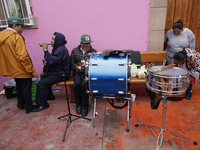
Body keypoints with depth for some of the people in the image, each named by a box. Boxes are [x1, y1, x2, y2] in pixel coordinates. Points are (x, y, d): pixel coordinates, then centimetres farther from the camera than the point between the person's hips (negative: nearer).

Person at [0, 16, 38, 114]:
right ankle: (29, 108, 19)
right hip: (22, 70, -8)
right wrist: (32, 70, -19)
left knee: (19, 86, 24)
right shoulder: (17, 37, -20)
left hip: (12, 69, 8)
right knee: (26, 88, 5)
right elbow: (23, 57, -25)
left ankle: (20, 104, 39)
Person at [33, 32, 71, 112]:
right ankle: (49, 96, 38)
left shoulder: (61, 50, -23)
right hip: (55, 72, 11)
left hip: (61, 75, -11)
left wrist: (45, 50, -23)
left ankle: (42, 104, 1)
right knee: (43, 77, 27)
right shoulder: (57, 48, 12)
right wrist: (44, 71, 16)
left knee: (41, 84, -16)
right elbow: (50, 61, 19)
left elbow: (51, 61, -32)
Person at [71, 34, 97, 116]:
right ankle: (78, 104, -5)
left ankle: (84, 105, -10)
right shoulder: (75, 51, 11)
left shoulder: (93, 51, 5)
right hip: (77, 73, 2)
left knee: (84, 84, -31)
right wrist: (76, 67, -10)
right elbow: (72, 63, 11)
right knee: (77, 83, -29)